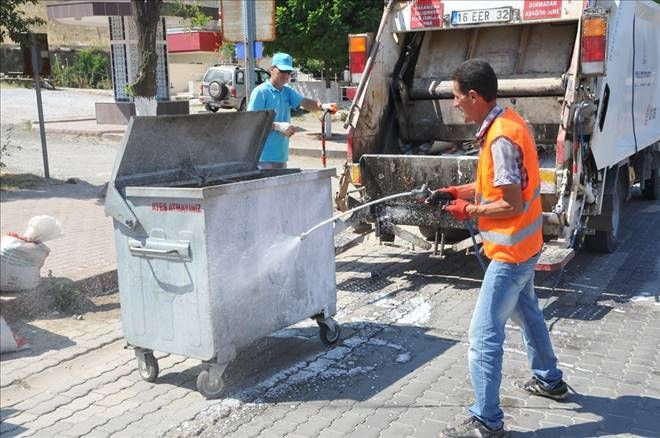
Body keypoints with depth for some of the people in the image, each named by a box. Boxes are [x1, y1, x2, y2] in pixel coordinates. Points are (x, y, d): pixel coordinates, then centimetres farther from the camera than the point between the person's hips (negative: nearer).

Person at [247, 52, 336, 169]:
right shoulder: (261, 91, -9)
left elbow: (304, 102, -4)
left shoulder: (288, 91, 12)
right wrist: (278, 126, -22)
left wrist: (322, 106, -24)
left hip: (281, 155, 8)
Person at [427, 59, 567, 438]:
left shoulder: (500, 137, -26)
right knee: (526, 311, 28)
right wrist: (458, 190, 6)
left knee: (484, 335, -5)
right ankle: (550, 380, 46)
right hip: (525, 243, 11)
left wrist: (468, 210, -14)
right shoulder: (509, 121, 5)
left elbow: (512, 205, -25)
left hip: (510, 250, -11)